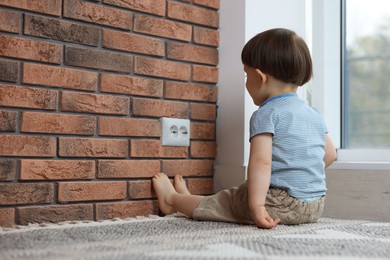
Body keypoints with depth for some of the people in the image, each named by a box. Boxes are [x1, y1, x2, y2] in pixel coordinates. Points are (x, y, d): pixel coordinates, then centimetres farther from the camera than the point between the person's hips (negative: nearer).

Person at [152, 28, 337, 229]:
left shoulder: (266, 114, -12)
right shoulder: (314, 115, 11)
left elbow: (260, 162, -24)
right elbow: (330, 154, 20)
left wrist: (256, 205, -30)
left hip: (282, 204, -8)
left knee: (222, 202, 13)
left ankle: (172, 199, 34)